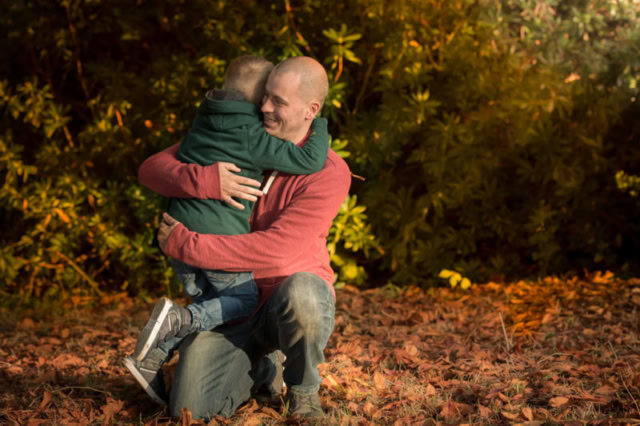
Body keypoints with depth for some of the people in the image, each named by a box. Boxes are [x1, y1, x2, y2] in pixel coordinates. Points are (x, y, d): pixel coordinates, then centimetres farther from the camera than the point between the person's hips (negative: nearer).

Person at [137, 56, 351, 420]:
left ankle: (303, 389, -7)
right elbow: (151, 169, -7)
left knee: (299, 293, -41)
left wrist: (184, 244, -23)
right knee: (190, 409, -15)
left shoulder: (330, 173, -17)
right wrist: (204, 180, -29)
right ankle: (261, 370, 20)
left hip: (296, 299, -3)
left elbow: (274, 251, -26)